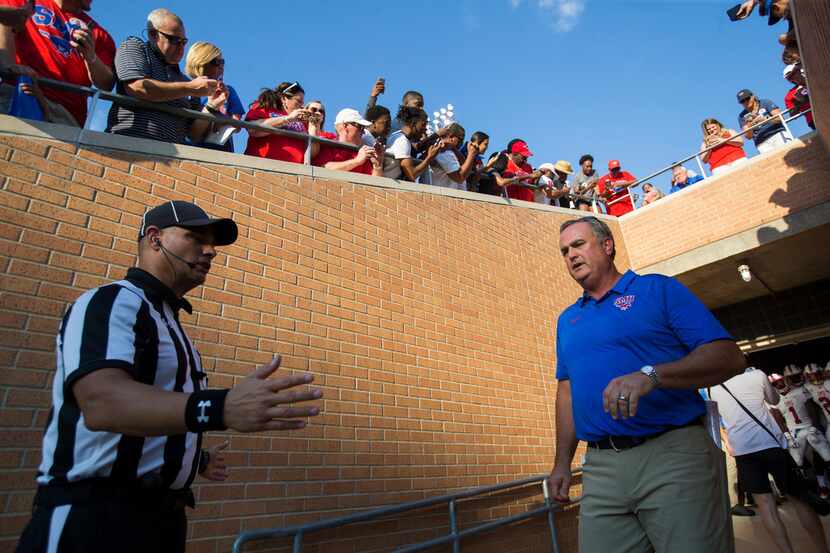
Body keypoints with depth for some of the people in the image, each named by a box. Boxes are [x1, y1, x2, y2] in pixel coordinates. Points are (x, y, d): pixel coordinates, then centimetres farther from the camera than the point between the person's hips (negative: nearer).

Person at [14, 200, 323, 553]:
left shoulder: (168, 320, 16)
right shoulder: (112, 302, -13)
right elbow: (102, 401, -31)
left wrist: (193, 457, 24)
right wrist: (219, 408, -45)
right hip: (95, 513, -9)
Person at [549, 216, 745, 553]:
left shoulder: (659, 289, 1)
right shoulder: (567, 320, 16)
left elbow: (729, 356, -8)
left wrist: (651, 375, -24)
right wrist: (563, 461, 14)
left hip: (673, 453, -4)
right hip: (600, 467, 5)